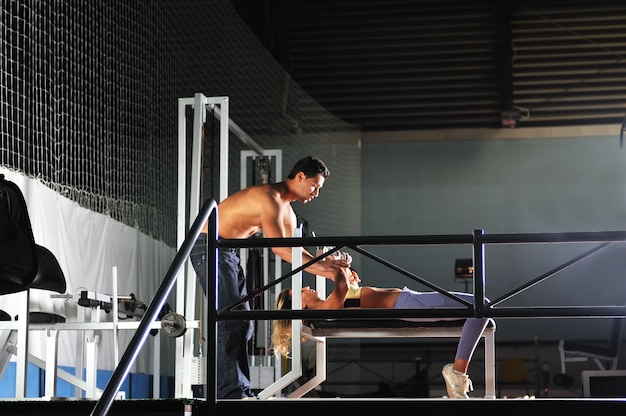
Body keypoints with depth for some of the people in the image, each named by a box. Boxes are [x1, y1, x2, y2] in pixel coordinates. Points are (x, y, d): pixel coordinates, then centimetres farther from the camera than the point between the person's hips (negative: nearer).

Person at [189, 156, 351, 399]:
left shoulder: (287, 212, 14)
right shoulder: (270, 197, -19)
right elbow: (278, 247, -26)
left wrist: (333, 272, 4)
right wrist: (320, 266, -23)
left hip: (228, 252, 11)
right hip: (209, 246, -11)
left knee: (242, 324, 7)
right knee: (228, 321, -15)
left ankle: (240, 392, 9)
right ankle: (230, 393, -16)